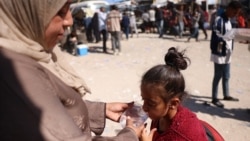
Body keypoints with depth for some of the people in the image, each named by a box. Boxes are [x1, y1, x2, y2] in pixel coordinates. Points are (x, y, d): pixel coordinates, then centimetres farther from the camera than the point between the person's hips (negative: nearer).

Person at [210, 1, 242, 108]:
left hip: (227, 54, 8)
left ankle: (226, 95, 33)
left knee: (226, 76, 18)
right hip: (219, 54, -8)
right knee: (218, 77, 0)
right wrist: (224, 39, -39)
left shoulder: (228, 21, 14)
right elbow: (215, 36, -22)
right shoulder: (219, 20, -14)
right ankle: (214, 98, 12)